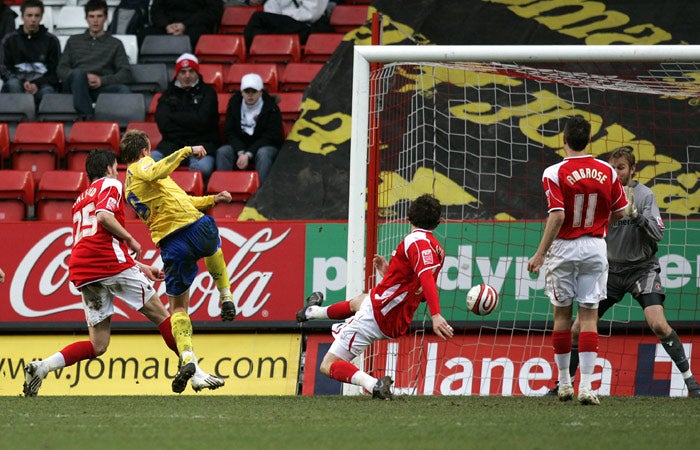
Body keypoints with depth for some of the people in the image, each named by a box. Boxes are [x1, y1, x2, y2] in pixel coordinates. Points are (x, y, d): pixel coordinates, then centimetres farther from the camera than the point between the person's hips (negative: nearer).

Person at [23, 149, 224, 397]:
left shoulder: (80, 200, 33)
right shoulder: (111, 185, 9)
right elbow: (104, 216, -12)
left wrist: (141, 268, 34)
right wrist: (131, 240, 0)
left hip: (81, 270, 7)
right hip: (111, 264, -7)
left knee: (97, 346, 4)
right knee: (160, 314, 3)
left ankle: (41, 367, -13)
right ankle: (195, 373, 0)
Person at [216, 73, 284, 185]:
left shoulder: (271, 108, -11)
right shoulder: (234, 103, 0)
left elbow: (270, 137, -14)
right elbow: (229, 132, -1)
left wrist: (248, 154, -23)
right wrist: (241, 152, -19)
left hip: (265, 146, -3)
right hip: (239, 146, 3)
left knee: (263, 153, -37)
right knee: (222, 152, -24)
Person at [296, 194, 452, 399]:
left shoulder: (416, 240, -18)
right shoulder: (438, 250, 9)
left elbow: (426, 277, -35)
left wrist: (436, 315, -48)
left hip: (376, 316, -9)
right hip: (398, 325, 9)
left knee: (328, 366, -8)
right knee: (357, 302, 43)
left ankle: (373, 384, -28)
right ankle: (313, 311, 72)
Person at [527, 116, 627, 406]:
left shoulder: (554, 173, -12)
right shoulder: (607, 172, -2)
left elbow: (557, 216, -19)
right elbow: (619, 214, 4)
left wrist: (540, 253, -15)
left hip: (563, 248, -2)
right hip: (595, 248, 2)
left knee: (562, 315, 12)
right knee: (589, 317, 0)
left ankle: (564, 382, 20)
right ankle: (585, 386, -9)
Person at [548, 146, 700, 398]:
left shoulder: (644, 195, -9)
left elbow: (658, 234, -16)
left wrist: (635, 214, -29)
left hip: (641, 269, -4)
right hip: (611, 270, 4)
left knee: (658, 324, -23)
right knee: (578, 329, 0)